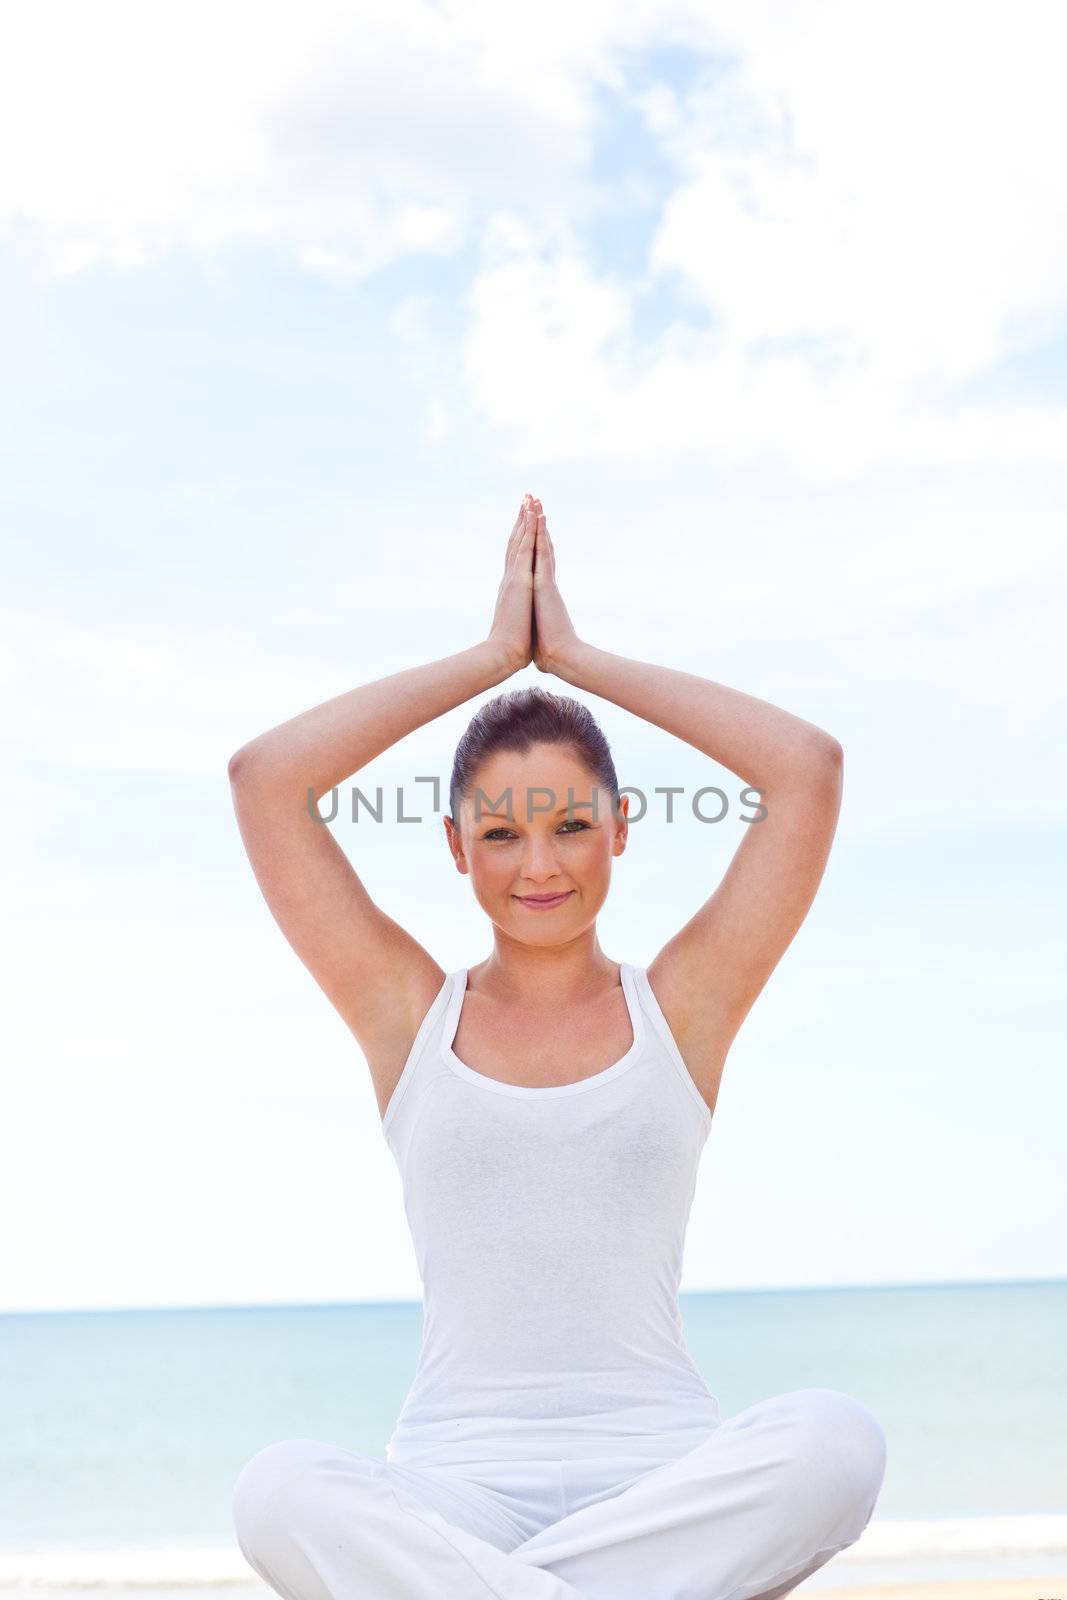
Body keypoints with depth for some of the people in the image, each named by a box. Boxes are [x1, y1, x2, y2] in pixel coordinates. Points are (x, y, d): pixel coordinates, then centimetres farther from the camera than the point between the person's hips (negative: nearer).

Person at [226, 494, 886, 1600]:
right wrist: (495, 655, 7)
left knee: (836, 1441, -32)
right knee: (279, 1490, -33)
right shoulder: (410, 1011, 10)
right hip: (455, 1484, 0)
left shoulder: (680, 1004, 9)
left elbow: (810, 768, 1)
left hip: (658, 1472, 1)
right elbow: (264, 779, 2)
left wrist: (576, 657, 8)